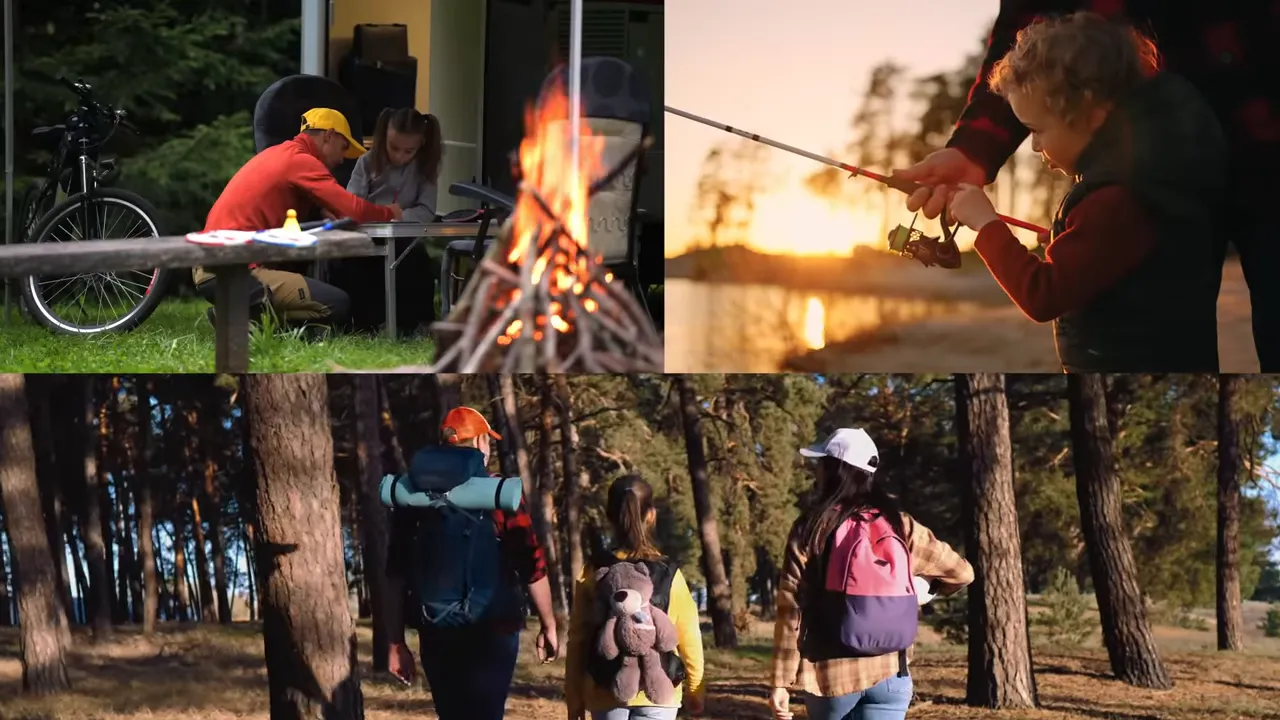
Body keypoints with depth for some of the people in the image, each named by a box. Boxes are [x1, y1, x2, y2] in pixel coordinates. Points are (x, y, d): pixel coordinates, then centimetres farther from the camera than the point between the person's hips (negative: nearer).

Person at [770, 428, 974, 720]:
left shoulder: (810, 529, -4)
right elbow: (962, 572, 12)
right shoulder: (901, 526, 3)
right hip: (889, 675, 1)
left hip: (830, 673, -1)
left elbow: (791, 610, -6)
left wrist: (782, 681, -3)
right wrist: (926, 589, 33)